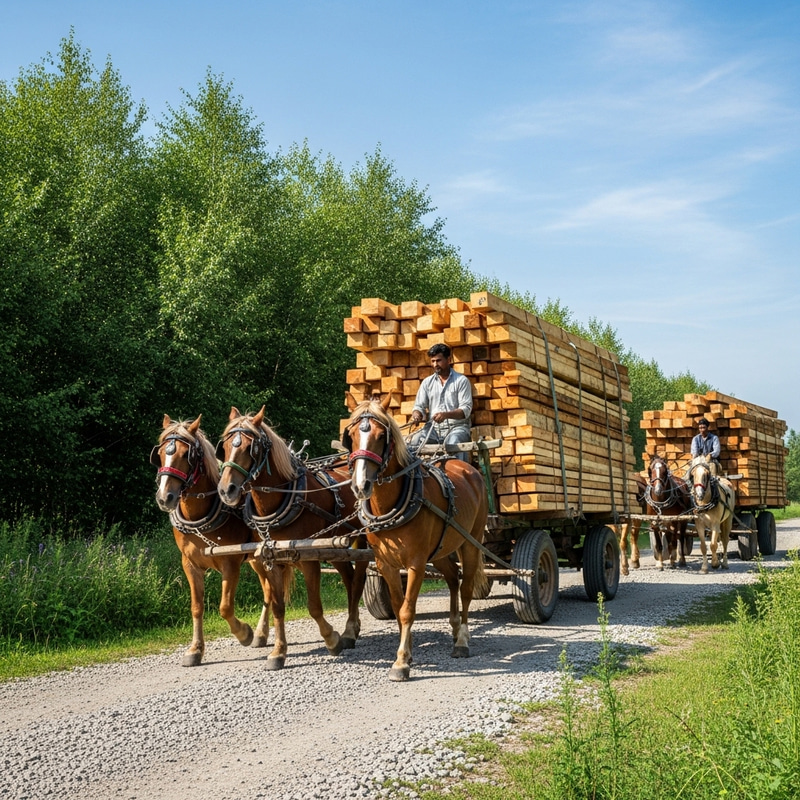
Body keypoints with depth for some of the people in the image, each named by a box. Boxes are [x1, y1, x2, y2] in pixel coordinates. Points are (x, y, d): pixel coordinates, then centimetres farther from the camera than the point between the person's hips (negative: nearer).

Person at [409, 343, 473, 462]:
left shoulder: (461, 380, 3)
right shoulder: (427, 382, 15)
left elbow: (466, 409, -6)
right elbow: (419, 406, 14)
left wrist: (446, 415, -25)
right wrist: (417, 414, -13)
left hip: (456, 427, -3)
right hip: (433, 428, 3)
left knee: (452, 442, -38)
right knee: (414, 441, -27)